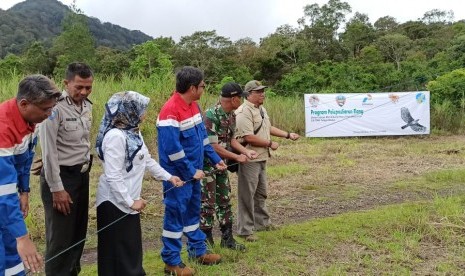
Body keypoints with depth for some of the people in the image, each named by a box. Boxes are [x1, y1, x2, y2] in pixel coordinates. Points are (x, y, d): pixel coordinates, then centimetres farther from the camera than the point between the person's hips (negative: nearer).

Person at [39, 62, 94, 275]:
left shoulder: (87, 106, 6)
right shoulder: (55, 108, -18)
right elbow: (49, 151, -17)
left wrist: (85, 166, 16)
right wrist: (56, 188, -16)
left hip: (82, 175, 8)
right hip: (61, 176, -8)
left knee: (78, 233, 18)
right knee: (60, 236, 2)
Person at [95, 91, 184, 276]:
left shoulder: (133, 132, 8)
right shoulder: (115, 136, -22)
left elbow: (147, 160, 18)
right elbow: (113, 176, -25)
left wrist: (168, 177, 19)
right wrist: (130, 201, -21)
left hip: (128, 200, 9)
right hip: (116, 202, -9)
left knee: (132, 247, 19)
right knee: (118, 251, 4)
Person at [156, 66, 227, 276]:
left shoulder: (193, 106, 6)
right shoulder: (171, 111, -23)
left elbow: (202, 136, 14)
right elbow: (172, 149, -25)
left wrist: (215, 159, 11)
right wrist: (191, 172, -19)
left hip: (193, 171, 9)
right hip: (178, 174, -9)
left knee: (192, 211, 19)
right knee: (175, 214, 2)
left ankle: (198, 250, 33)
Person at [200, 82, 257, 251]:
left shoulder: (231, 115, 4)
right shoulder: (211, 115, -23)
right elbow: (213, 146, -24)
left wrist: (246, 151, 0)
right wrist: (237, 157, -15)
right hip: (207, 164, -9)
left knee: (225, 201, 15)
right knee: (208, 204, 1)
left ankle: (227, 238, 27)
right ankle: (207, 242, 15)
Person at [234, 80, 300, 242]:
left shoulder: (261, 109, 14)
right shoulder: (244, 112, -18)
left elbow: (269, 128, 24)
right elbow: (249, 137, -24)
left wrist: (288, 135, 17)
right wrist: (270, 144, -14)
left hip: (261, 159, 10)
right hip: (249, 160, -10)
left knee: (261, 193, 21)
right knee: (247, 195, -1)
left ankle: (262, 222, 37)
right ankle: (245, 230, 9)